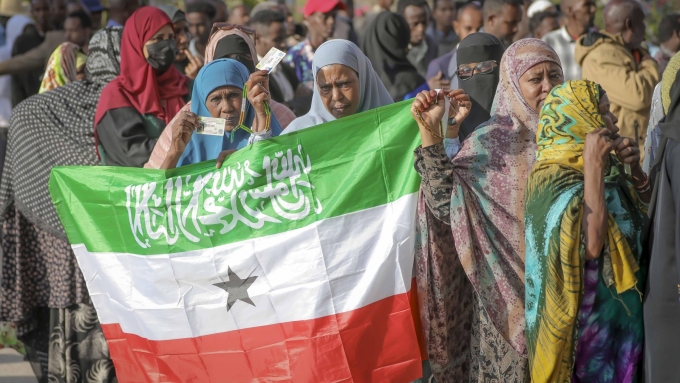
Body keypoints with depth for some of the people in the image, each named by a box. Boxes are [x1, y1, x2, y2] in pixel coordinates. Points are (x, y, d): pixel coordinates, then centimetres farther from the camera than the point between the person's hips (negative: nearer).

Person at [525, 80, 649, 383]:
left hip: (622, 310, 9)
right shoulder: (555, 178, -20)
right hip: (589, 318, -9)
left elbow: (646, 206, 19)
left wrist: (634, 168, 0)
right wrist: (593, 166, -30)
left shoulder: (608, 168, 6)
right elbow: (591, 245, -33)